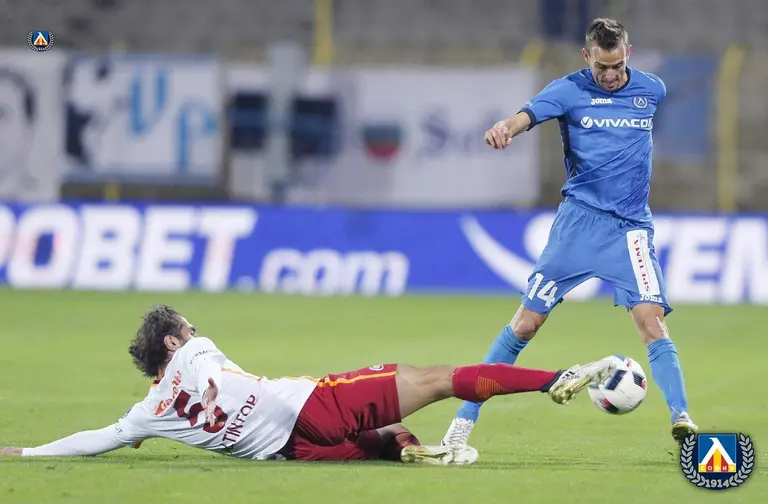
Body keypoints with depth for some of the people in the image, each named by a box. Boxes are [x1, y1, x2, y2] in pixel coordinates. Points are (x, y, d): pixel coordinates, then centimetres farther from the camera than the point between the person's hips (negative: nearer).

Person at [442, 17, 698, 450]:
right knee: (526, 323, -2)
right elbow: (526, 116, -26)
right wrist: (504, 130, -47)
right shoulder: (570, 91, -6)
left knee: (651, 320, -17)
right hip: (579, 219, -2)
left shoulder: (652, 90, 5)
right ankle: (465, 421, 6)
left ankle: (681, 418, -17)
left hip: (631, 225, 2)